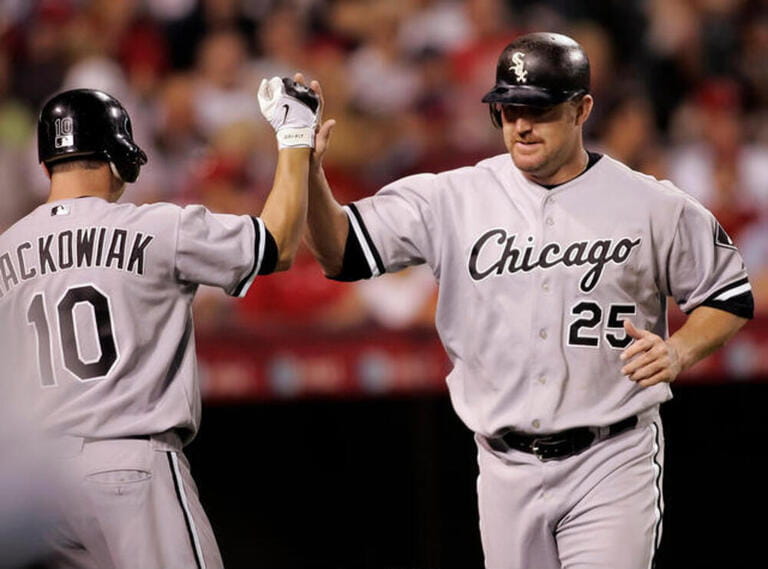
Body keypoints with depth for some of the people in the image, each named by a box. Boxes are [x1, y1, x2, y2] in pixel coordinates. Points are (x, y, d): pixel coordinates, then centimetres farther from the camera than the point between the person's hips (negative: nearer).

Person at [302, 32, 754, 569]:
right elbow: (343, 253, -5)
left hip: (610, 463, -3)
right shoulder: (451, 198, 0)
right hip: (506, 468, 3)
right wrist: (310, 169, -21)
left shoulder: (654, 206, -2)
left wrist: (680, 349, -12)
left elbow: (731, 298, 8)